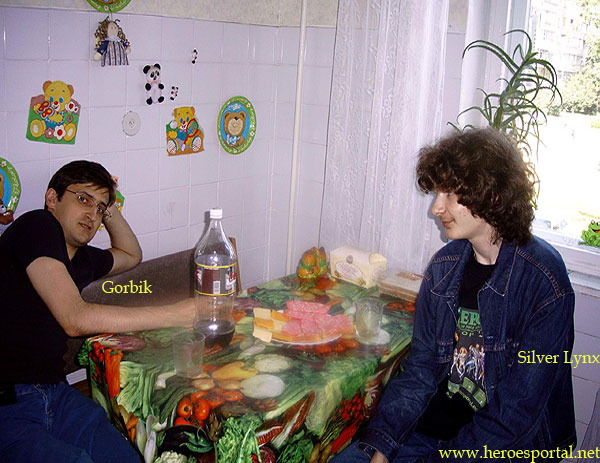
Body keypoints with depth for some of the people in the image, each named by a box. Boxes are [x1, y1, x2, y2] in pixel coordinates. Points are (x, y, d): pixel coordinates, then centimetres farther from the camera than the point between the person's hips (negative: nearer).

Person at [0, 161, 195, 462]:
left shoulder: (82, 259, 16)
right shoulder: (37, 225, -8)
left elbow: (131, 255, 40)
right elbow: (75, 319, -18)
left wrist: (110, 211, 21)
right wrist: (177, 315, -17)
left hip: (54, 393, 7)